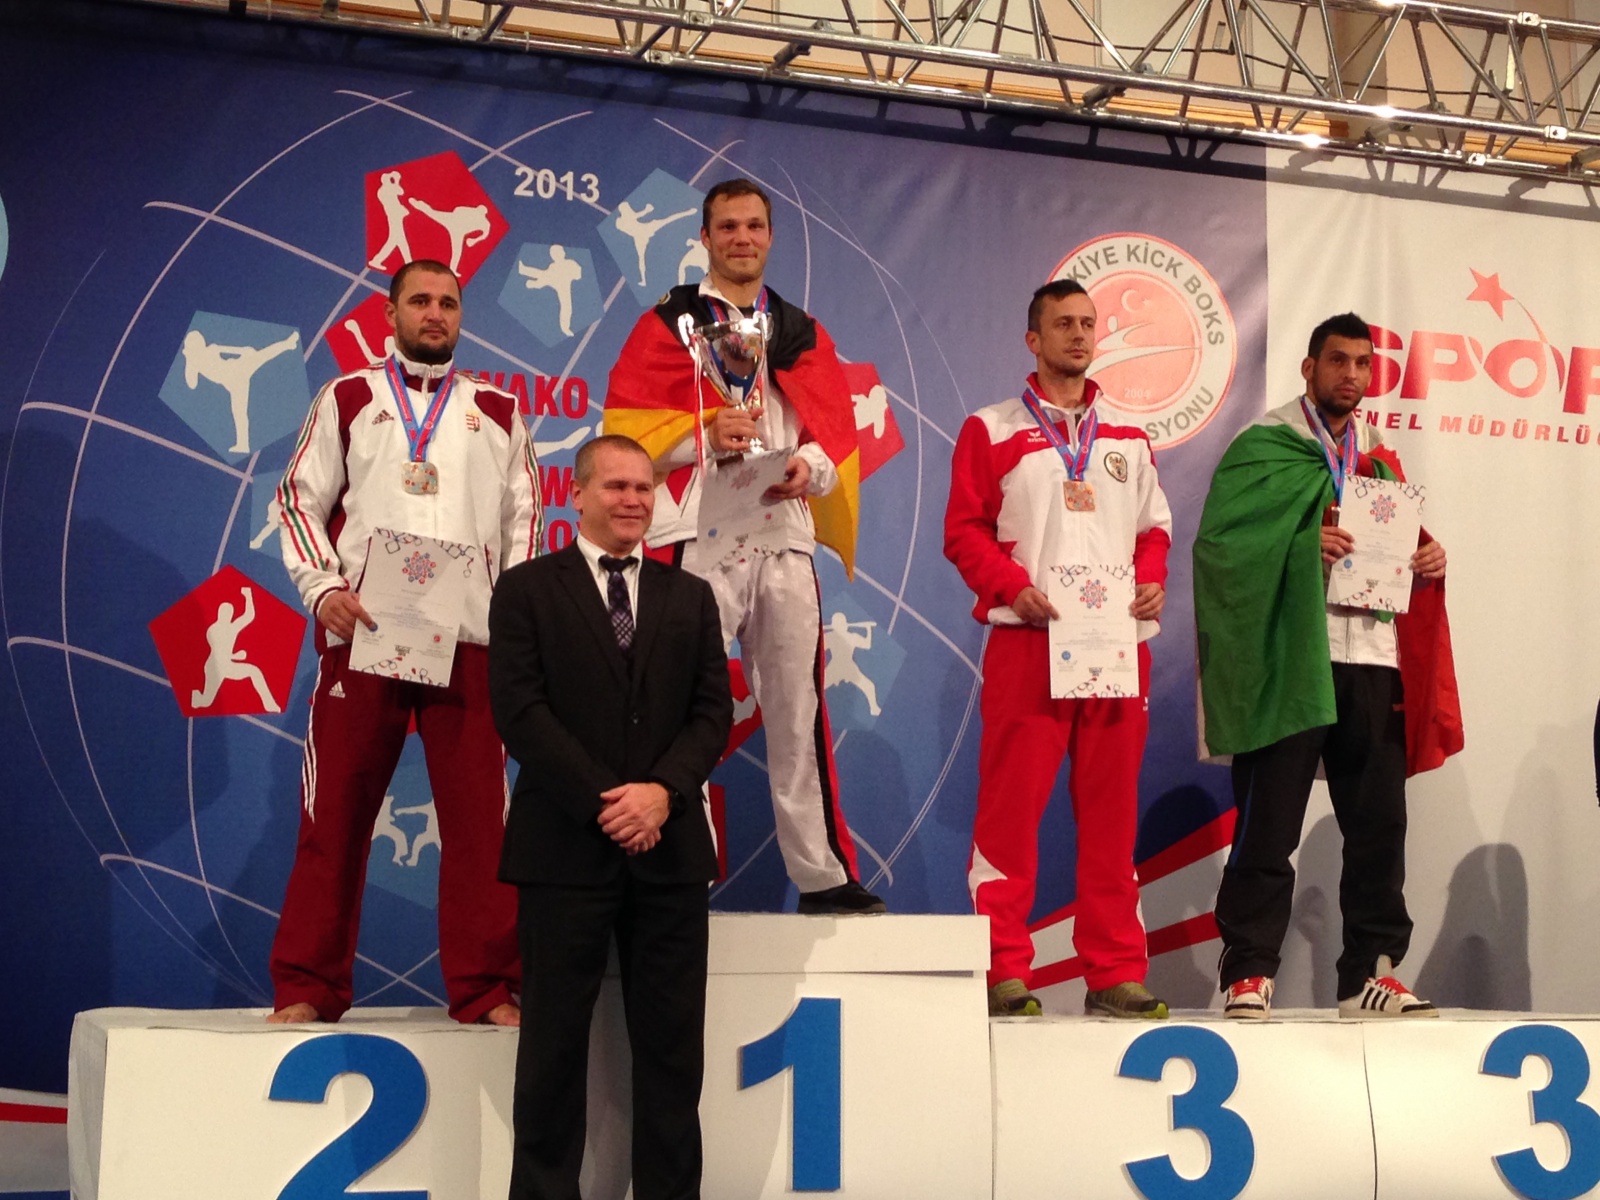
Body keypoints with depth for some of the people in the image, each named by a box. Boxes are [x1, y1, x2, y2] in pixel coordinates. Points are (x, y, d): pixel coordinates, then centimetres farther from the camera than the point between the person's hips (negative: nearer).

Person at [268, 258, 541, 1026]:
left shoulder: (496, 412, 16)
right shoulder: (347, 400, 12)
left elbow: (523, 517, 14)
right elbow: (300, 499, 8)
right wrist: (323, 588, -7)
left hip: (469, 639, 1)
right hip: (362, 634, -1)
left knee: (479, 817, -1)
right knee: (335, 813, 0)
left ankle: (486, 988, 5)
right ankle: (308, 987, 7)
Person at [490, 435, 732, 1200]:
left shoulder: (690, 597, 15)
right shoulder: (526, 590, 4)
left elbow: (713, 711, 6)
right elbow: (520, 711, -6)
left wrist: (663, 790, -12)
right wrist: (605, 801, -14)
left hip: (670, 848, 3)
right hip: (565, 845, -3)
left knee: (672, 1047, 5)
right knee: (554, 1045, 2)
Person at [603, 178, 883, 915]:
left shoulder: (803, 333, 20)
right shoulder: (668, 323, 8)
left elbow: (837, 429, 13)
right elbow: (629, 424, 0)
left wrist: (808, 467, -8)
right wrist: (703, 432, -16)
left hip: (787, 536, 4)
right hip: (699, 535, -3)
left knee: (797, 708, 5)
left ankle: (821, 873, 10)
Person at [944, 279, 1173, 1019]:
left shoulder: (1127, 438, 18)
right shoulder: (992, 430, 6)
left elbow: (1154, 528, 18)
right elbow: (964, 531, 1)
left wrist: (1152, 583, -2)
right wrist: (1017, 587, -14)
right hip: (1028, 639, -4)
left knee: (1111, 807, 6)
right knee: (1012, 802, -5)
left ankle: (1116, 971, 11)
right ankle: (1004, 970, -2)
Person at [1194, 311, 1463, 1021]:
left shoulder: (1378, 458, 20)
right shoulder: (1264, 445, 4)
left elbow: (1402, 545, 22)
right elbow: (1221, 539, -7)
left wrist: (1427, 557, 0)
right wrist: (1302, 544, -20)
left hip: (1373, 658, 5)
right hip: (1287, 660, -5)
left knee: (1378, 823, 4)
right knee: (1267, 824, -4)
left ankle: (1371, 971, 12)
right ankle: (1248, 972, 1)